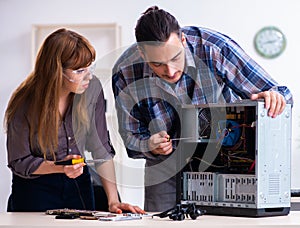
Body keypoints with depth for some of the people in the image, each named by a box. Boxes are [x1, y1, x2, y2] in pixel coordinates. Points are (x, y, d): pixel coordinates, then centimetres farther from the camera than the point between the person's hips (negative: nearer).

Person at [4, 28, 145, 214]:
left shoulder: (92, 89, -13)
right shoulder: (25, 104, -22)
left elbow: (101, 148, -9)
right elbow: (18, 162, -13)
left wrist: (113, 200, -17)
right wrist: (60, 167, -29)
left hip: (79, 185, 3)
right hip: (35, 188, -3)